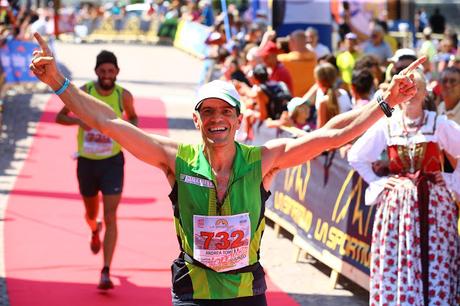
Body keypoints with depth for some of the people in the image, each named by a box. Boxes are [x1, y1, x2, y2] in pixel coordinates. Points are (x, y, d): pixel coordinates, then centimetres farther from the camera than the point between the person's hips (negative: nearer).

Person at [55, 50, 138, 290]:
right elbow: (59, 117, -1)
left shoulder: (124, 96, -7)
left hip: (112, 162, -1)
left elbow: (132, 117, 14)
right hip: (87, 161, 2)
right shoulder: (84, 92, -9)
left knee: (110, 217, -13)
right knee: (91, 213, 20)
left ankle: (106, 272, -14)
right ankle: (94, 231, 59)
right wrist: (79, 120, -22)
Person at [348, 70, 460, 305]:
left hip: (433, 202, -1)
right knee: (396, 263, -2)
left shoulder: (439, 124, -1)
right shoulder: (385, 126, 3)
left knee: (434, 262, -4)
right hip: (396, 201, 1)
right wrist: (376, 182, 5)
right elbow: (356, 156, 12)